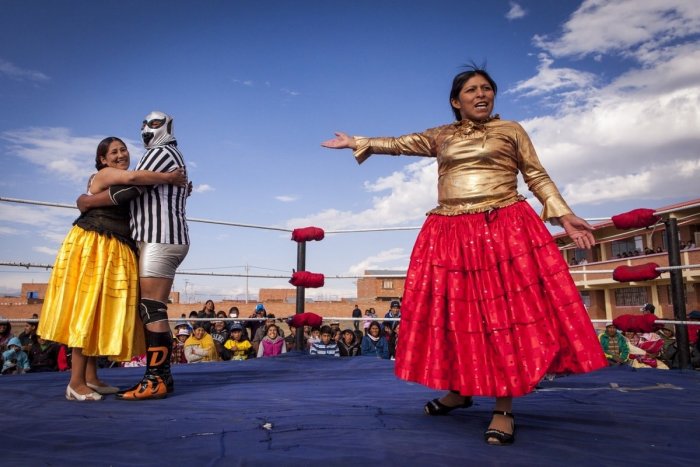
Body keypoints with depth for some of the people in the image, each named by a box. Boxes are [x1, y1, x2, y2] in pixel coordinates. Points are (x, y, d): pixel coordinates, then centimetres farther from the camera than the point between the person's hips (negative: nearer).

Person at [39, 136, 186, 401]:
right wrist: (169, 178, -13)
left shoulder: (127, 187, 22)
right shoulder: (103, 175, -2)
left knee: (104, 313, 6)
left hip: (118, 251, 8)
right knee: (87, 309, -9)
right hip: (93, 247, -8)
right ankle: (76, 383, -6)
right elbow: (133, 177, -21)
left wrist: (178, 186, 11)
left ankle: (91, 378, 11)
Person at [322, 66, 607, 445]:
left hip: (505, 228, -2)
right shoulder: (441, 137, 18)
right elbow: (400, 143, 22)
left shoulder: (510, 130, 12)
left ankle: (504, 409, 1)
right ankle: (458, 389, 22)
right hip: (450, 233, 3)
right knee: (453, 312, 3)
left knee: (506, 312, -8)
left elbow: (538, 177, 10)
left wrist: (564, 216, -1)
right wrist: (356, 143, 21)